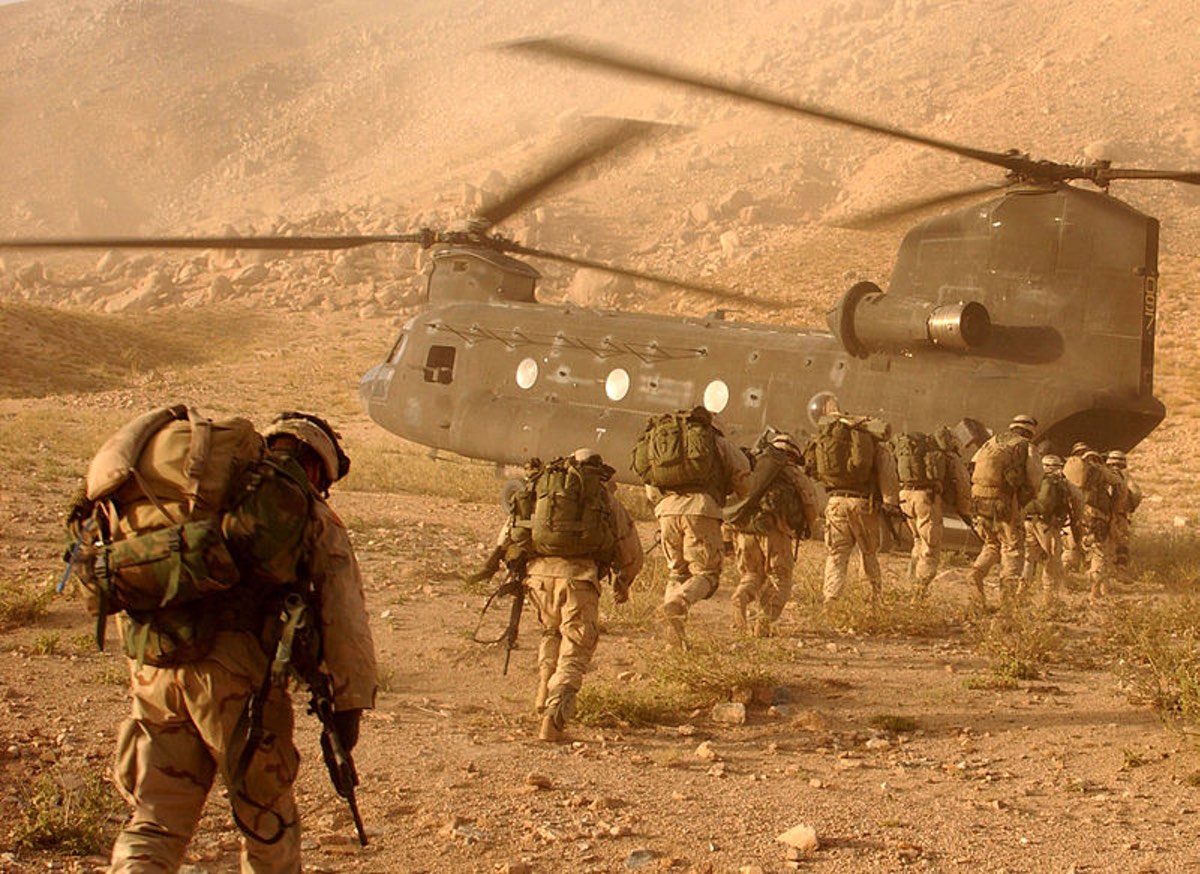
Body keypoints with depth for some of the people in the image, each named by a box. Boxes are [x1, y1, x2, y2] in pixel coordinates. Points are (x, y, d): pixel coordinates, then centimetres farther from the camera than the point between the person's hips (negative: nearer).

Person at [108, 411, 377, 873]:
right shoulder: (311, 516, 9)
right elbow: (343, 615, 0)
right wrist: (349, 704, 2)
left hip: (156, 663, 4)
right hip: (236, 673, -4)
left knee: (157, 818, 13)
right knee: (267, 819, 16)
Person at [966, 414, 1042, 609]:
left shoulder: (992, 442, 20)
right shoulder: (1027, 448, 8)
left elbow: (972, 467, 14)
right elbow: (1034, 480, -2)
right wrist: (1021, 502, 11)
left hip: (979, 498, 4)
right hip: (1004, 501, -4)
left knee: (992, 544, 21)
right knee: (1013, 547, 7)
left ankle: (977, 573, -2)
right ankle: (1008, 591, -2)